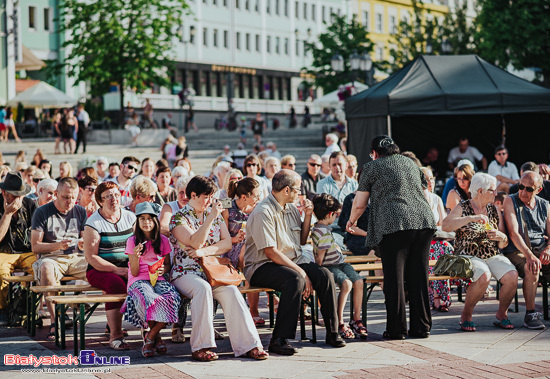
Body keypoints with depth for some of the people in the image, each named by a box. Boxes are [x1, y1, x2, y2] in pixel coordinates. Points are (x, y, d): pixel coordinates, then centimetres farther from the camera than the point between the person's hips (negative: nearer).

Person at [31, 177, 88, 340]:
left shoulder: (80, 212, 13)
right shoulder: (42, 212, 1)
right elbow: (35, 246, -3)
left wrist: (84, 243, -11)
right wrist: (57, 245, -20)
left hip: (76, 258, 3)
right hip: (51, 257, -3)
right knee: (46, 268, -40)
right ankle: (54, 321, -35)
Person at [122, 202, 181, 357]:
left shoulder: (163, 241, 12)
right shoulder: (132, 241, 5)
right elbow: (134, 273, 2)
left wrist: (162, 270, -5)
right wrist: (136, 257, -18)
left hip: (158, 280, 3)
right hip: (139, 281, -2)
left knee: (172, 298, -33)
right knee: (148, 299, -39)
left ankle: (150, 337, -14)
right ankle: (156, 336, -10)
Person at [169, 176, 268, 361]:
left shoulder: (216, 215, 15)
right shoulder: (179, 218, -2)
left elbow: (227, 243, 5)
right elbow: (195, 242, -17)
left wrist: (204, 251, -10)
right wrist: (210, 218, -21)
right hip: (186, 273, -4)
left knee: (231, 291, -27)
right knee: (202, 288, -37)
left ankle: (248, 344, -29)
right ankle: (200, 347, -33)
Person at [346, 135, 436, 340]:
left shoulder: (372, 167, 9)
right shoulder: (410, 163, 24)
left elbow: (359, 204, 9)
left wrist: (352, 221, 27)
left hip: (393, 224, -5)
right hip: (423, 221, 5)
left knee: (394, 277, 0)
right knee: (418, 276, 8)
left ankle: (396, 328, 1)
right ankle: (421, 327, 10)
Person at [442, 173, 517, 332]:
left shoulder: (494, 209, 14)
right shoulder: (463, 208, 1)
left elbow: (503, 244, 14)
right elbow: (445, 226, -18)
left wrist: (501, 237, -11)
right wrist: (471, 218, -26)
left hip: (493, 256, 4)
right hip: (469, 256, -4)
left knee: (512, 276, -25)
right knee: (484, 276, -35)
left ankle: (501, 314, -1)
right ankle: (466, 314, -13)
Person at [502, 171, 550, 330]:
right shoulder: (510, 201, 0)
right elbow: (514, 233, -12)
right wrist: (529, 255, -26)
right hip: (517, 251, -4)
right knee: (531, 269, -35)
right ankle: (530, 314, -24)